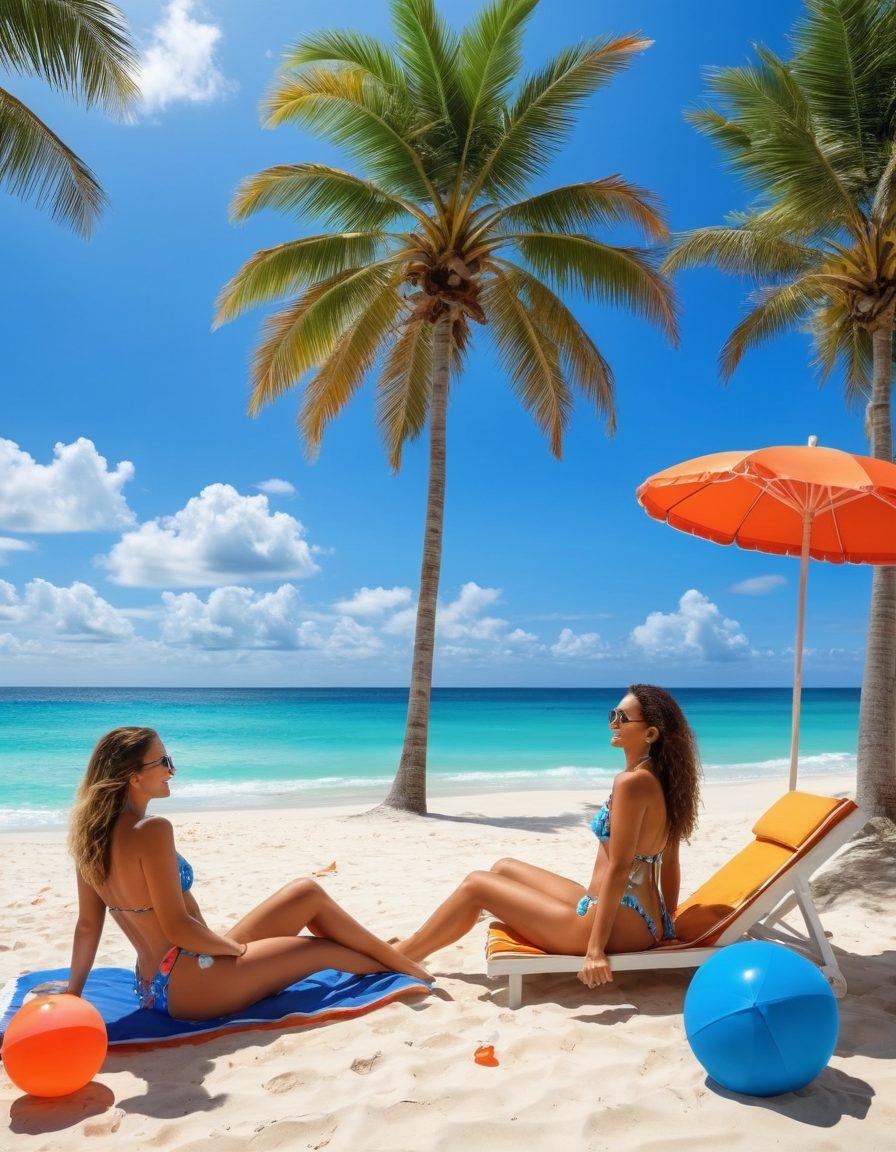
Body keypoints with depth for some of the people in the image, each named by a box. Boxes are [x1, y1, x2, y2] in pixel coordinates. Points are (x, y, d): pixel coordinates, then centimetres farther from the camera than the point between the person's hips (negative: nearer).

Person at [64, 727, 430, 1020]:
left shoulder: (93, 834, 3)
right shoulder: (151, 831, -24)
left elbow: (88, 925, 9)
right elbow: (177, 928, -23)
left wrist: (73, 991, 18)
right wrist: (238, 947, -8)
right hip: (187, 986, -9)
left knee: (306, 893, 11)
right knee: (322, 949, 5)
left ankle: (395, 957, 23)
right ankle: (406, 969, 28)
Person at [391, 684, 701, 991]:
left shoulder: (632, 781, -21)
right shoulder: (660, 780, 7)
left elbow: (619, 869, -22)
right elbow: (669, 863, 12)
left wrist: (595, 949, -20)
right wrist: (664, 927, 21)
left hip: (620, 927, -9)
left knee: (476, 884, 0)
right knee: (504, 867, 19)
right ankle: (416, 947, 30)